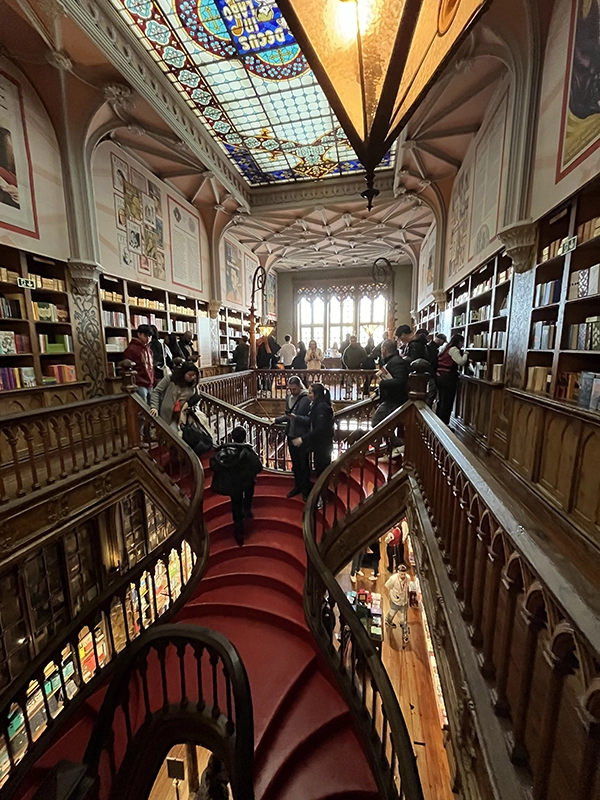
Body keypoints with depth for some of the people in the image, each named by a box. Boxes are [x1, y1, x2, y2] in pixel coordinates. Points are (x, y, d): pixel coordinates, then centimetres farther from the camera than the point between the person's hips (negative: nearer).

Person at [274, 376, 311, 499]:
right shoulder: (288, 398, 5)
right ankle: (298, 486, 35)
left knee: (304, 464, 8)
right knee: (295, 463, 18)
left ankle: (305, 489, 24)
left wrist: (296, 417, -31)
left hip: (302, 437, -6)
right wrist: (276, 420, 7)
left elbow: (310, 419, -19)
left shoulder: (306, 399, -15)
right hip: (291, 436, 6)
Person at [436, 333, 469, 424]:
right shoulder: (454, 349, -8)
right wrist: (465, 355, 1)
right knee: (447, 402, -3)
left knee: (441, 401, 14)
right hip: (448, 378, -10)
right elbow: (461, 362, -16)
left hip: (440, 376, 10)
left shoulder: (447, 348, 20)